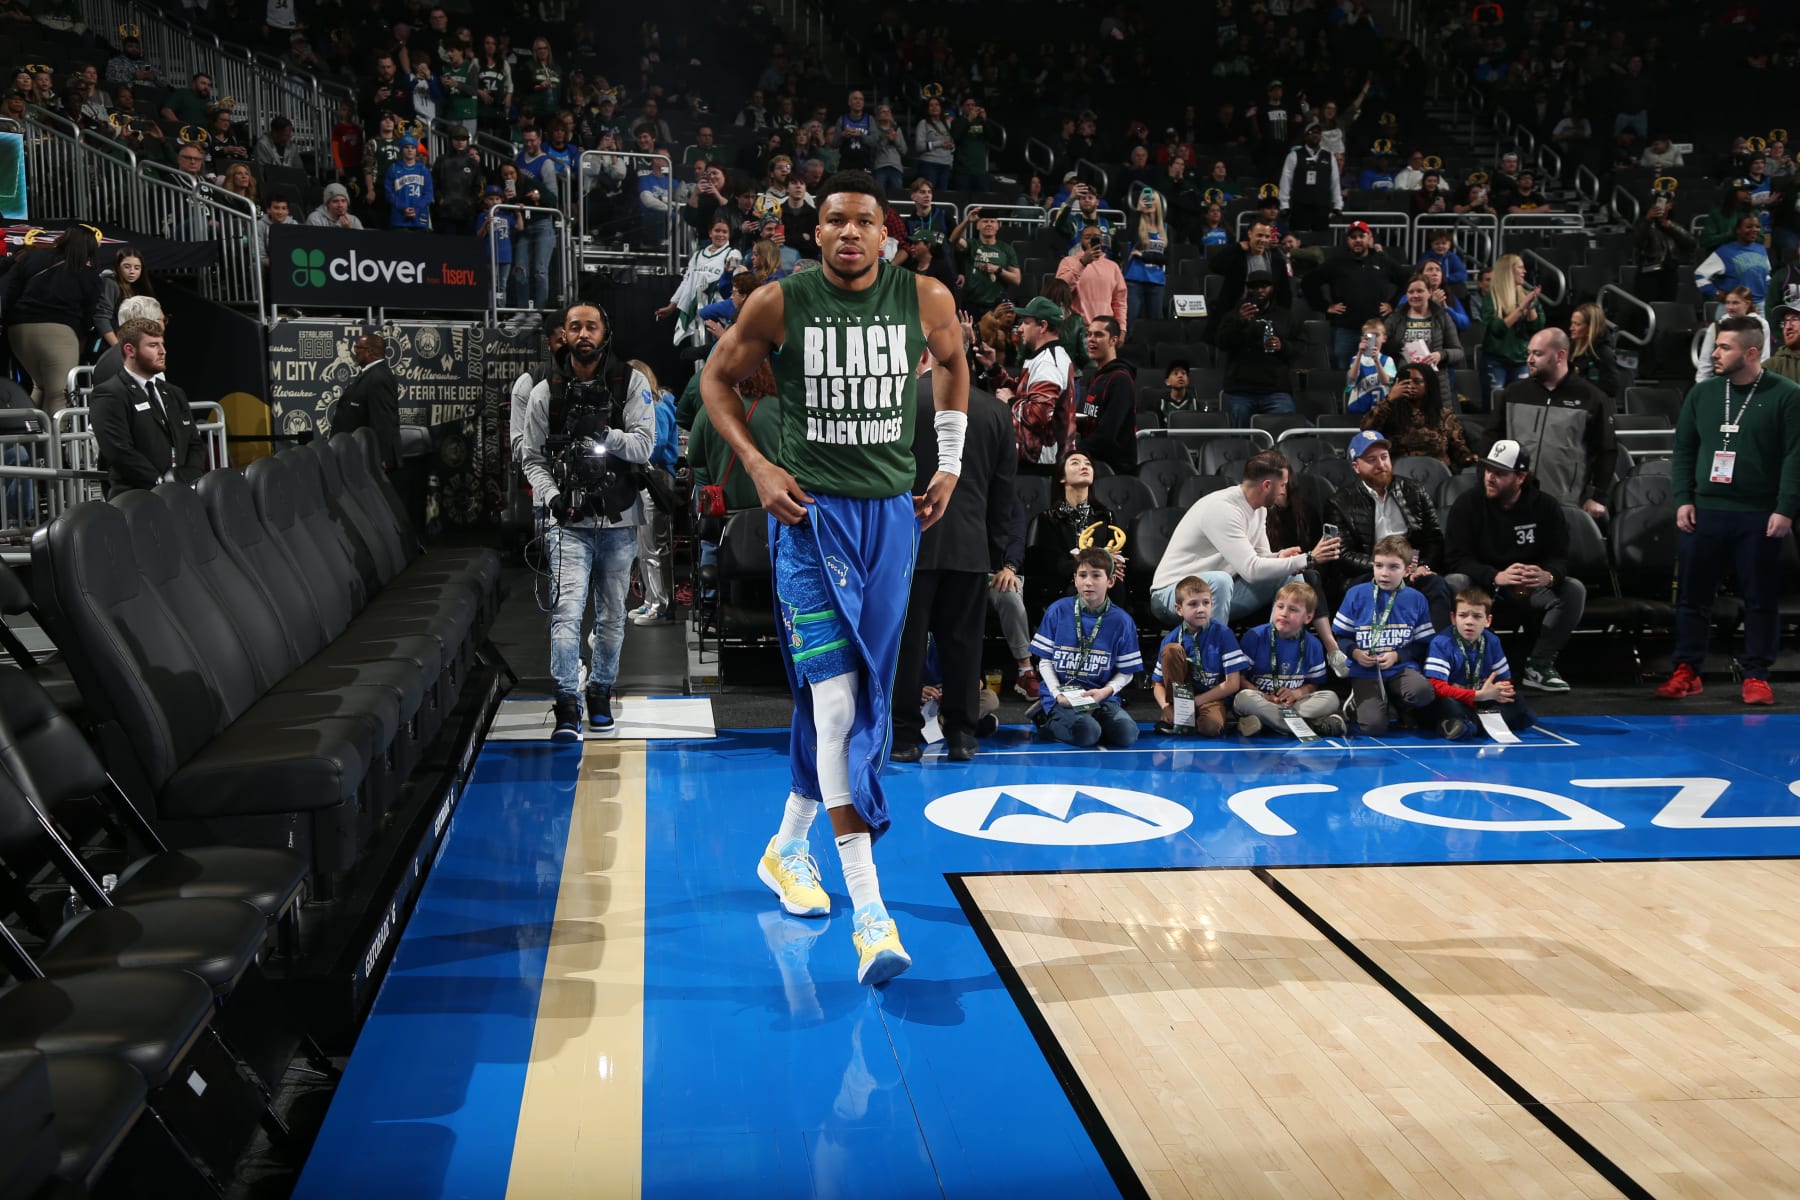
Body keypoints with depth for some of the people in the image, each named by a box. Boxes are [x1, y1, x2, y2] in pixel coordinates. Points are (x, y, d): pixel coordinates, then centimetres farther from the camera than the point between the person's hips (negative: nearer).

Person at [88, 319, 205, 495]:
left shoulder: (174, 394, 25)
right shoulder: (109, 396, 1)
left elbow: (195, 444, 19)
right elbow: (119, 452, -11)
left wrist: (186, 481, 0)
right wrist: (161, 484, -16)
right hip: (136, 494, -6)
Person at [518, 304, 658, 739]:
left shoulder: (631, 384, 2)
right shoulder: (545, 392, 4)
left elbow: (644, 446, -6)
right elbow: (531, 457, 8)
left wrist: (605, 435, -23)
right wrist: (550, 496, -9)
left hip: (619, 521, 1)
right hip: (569, 521, -1)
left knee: (611, 616, 10)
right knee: (567, 610, -14)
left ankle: (601, 693, 28)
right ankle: (568, 707, -13)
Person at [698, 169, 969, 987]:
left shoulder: (924, 300, -1)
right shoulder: (778, 304, -7)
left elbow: (951, 363, 20)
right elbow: (716, 378, 7)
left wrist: (950, 461, 13)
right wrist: (757, 466, -6)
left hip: (891, 514, 4)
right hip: (810, 514, -4)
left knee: (862, 698, 12)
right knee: (836, 701, -13)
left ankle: (789, 845, 36)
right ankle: (869, 912, -12)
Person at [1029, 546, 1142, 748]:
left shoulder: (1121, 621, 2)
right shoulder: (1058, 611, 1)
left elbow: (1126, 673, 5)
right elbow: (1045, 661, 3)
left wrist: (1105, 691, -14)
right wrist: (1057, 694, -13)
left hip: (1101, 696, 2)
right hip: (1061, 695, -2)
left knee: (1127, 734, -24)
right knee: (1087, 733, -30)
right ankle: (1046, 717, 0)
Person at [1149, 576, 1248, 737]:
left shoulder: (1222, 633, -11)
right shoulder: (1171, 639, -4)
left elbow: (1232, 684, -12)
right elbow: (1158, 683, 2)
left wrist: (1194, 702, -14)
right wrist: (1166, 706, -20)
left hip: (1213, 696, -3)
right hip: (1181, 693, 3)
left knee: (1211, 726, -37)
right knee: (1171, 649, -20)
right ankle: (1175, 716, -12)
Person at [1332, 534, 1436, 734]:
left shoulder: (1416, 599, 4)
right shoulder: (1356, 595, 1)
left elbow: (1424, 643, 5)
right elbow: (1338, 636, 7)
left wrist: (1397, 656, -10)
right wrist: (1355, 653, -10)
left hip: (1402, 668, 2)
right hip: (1365, 673, -2)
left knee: (1423, 692, -33)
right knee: (1374, 726, -23)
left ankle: (1392, 701, 3)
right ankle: (1359, 701, 13)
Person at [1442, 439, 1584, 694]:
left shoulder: (1546, 507, -4)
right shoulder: (1468, 504, -10)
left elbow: (1559, 558, -6)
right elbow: (1455, 558, -17)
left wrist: (1548, 576, -33)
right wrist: (1496, 577, -36)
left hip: (1530, 592, 2)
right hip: (1481, 587, -2)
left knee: (1574, 589, -23)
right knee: (1453, 584, -34)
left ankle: (1539, 665, -14)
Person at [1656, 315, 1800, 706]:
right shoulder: (1701, 394, 8)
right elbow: (1683, 450, 11)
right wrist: (1682, 499, 1)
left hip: (1759, 517, -3)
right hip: (1703, 512, 3)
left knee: (1760, 598, 4)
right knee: (1693, 594, 6)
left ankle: (1756, 675, 13)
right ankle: (1686, 670, 15)